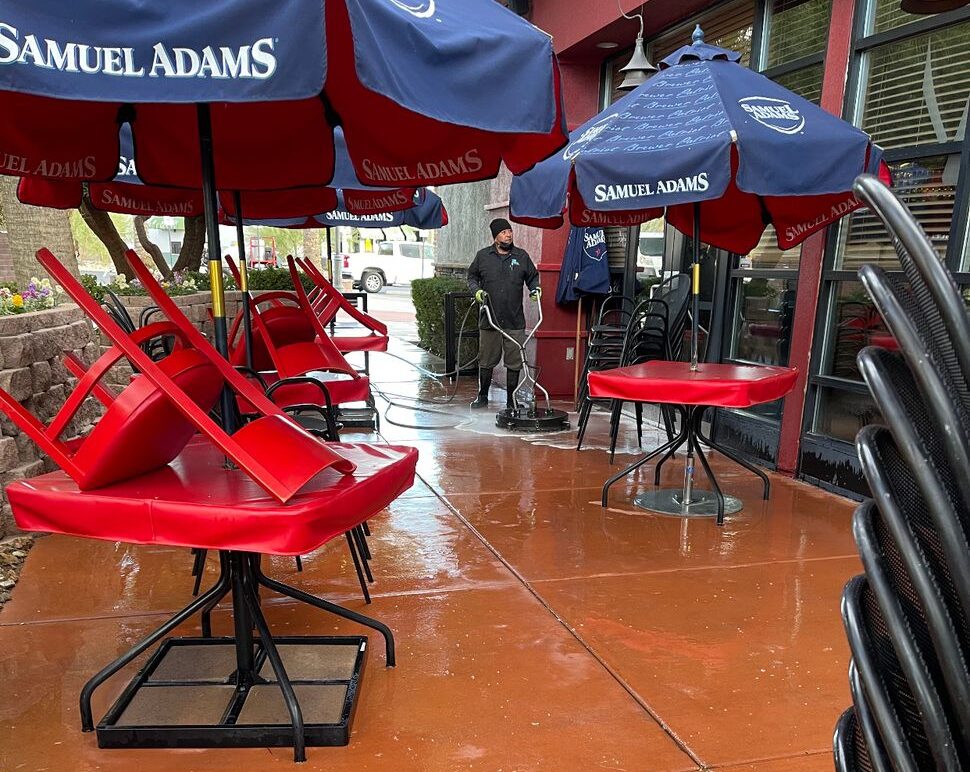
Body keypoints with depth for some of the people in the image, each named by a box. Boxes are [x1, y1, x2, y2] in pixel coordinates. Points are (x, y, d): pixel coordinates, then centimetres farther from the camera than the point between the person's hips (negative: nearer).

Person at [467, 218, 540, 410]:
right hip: (489, 320, 0)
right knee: (486, 361, 9)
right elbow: (472, 276, 15)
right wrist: (476, 290, -3)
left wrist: (535, 289, -1)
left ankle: (511, 400, 17)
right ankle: (482, 396, 27)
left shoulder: (522, 256, 6)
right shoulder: (482, 256, 5)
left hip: (515, 322, 0)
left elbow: (532, 277, 19)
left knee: (514, 363, 4)